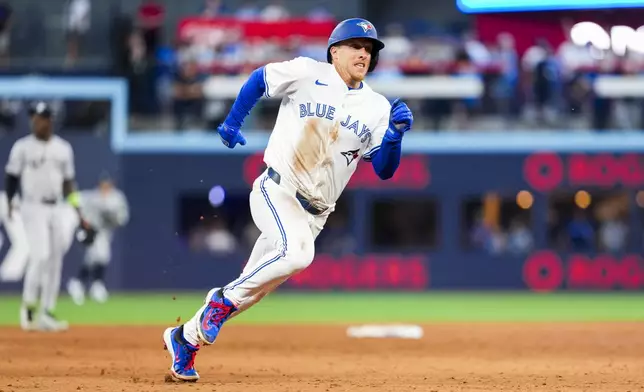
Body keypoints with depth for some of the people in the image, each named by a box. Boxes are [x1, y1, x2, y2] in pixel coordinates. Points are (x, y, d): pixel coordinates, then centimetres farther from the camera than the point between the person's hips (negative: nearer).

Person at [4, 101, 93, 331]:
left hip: (58, 209, 4)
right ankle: (28, 307, -1)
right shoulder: (22, 147, -1)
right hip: (34, 208, -4)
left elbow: (68, 183, 13)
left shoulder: (63, 148, 8)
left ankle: (47, 313, 10)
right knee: (40, 257, -16)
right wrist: (9, 204, -10)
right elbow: (11, 176, 2)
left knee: (55, 261, 3)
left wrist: (78, 213, 7)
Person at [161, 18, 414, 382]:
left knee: (254, 286, 6)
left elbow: (385, 169, 0)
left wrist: (395, 134, -17)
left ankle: (186, 338, 24)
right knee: (297, 253, -33)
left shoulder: (378, 107, 5)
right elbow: (258, 79, 13)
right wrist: (233, 123, 14)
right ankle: (224, 298, -11)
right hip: (276, 191, -5)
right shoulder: (306, 74, -3)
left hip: (313, 213, 5)